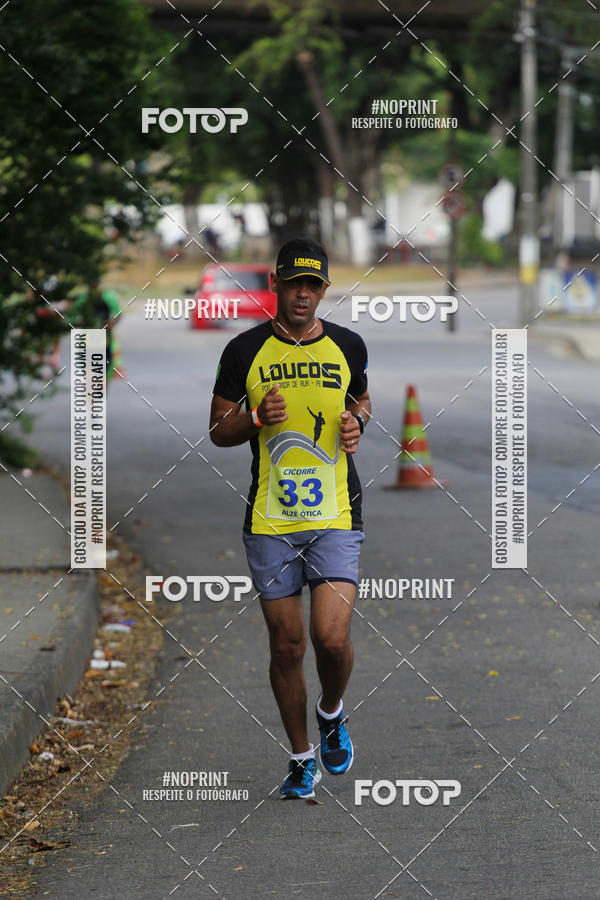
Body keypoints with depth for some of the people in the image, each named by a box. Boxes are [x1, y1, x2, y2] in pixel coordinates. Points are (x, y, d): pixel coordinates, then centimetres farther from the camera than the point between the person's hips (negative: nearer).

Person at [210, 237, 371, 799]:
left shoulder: (348, 346, 6)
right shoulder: (245, 351, 1)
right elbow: (218, 431, 8)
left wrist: (357, 421, 1)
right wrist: (257, 417, -13)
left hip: (335, 517, 0)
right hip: (270, 522, 0)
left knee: (332, 640, -14)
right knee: (286, 645, 4)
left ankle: (331, 712, 19)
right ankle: (302, 759, 21)